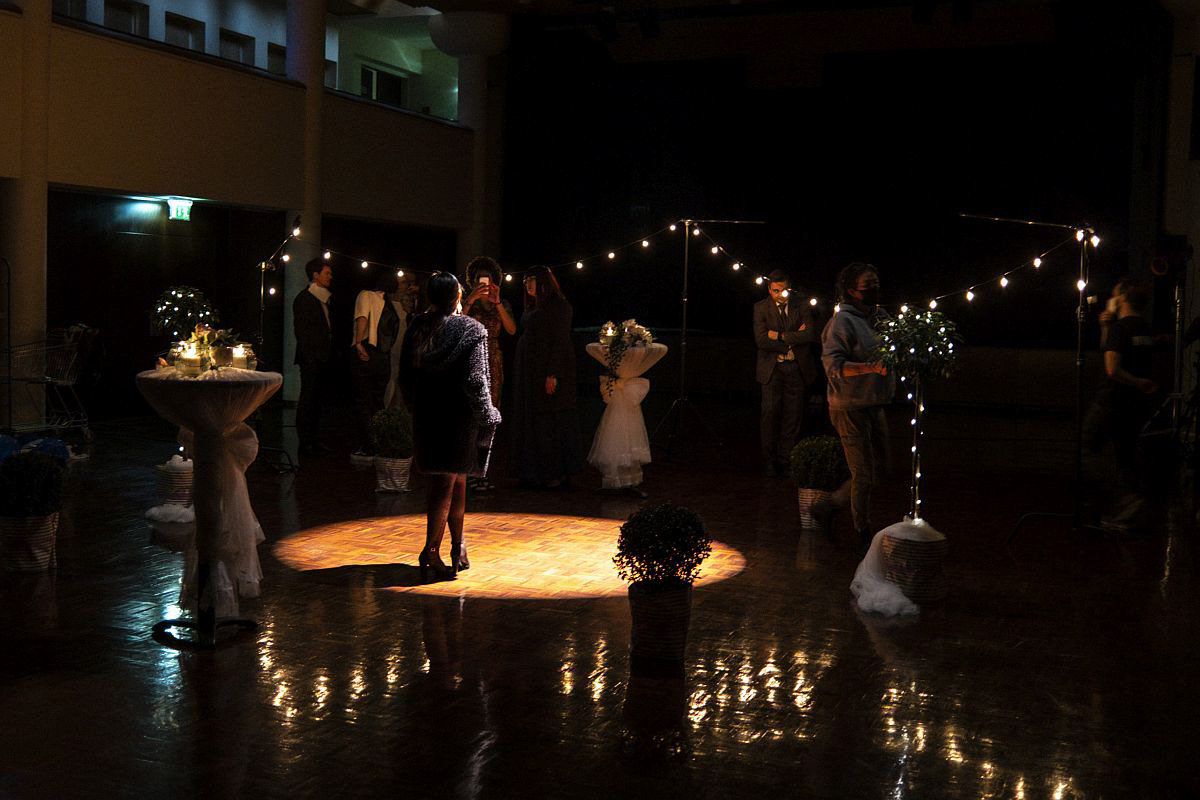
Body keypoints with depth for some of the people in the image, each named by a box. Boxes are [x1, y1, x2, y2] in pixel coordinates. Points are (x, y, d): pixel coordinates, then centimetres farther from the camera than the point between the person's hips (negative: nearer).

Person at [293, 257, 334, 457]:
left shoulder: (324, 300, 18)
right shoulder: (303, 299, -7)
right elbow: (300, 331, -12)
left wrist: (328, 354, 14)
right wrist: (309, 356, -16)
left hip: (322, 359, 8)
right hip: (311, 358, -8)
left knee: (317, 399, 10)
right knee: (308, 398, -6)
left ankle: (314, 440, 15)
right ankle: (305, 442, -4)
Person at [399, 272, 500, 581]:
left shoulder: (416, 329, 3)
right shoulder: (469, 330, -10)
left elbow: (405, 376, 7)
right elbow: (475, 379, -13)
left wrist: (415, 408, 19)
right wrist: (487, 417, -5)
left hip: (426, 414, 5)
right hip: (458, 416, -5)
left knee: (454, 481, 16)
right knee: (448, 482, 1)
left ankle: (457, 546, 26)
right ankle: (431, 552, -7)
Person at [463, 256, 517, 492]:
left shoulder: (502, 305, 12)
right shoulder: (466, 302, 5)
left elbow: (511, 329, -5)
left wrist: (497, 303, -14)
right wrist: (470, 301, -17)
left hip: (493, 364, 4)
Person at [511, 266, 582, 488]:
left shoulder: (558, 306, -10)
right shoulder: (532, 308, 16)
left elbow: (561, 341, -16)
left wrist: (553, 374, -21)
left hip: (548, 369, -9)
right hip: (529, 370, 9)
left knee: (551, 421, -5)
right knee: (530, 419, 9)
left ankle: (558, 474, 2)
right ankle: (535, 473, 14)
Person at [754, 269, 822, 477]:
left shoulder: (802, 306, 4)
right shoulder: (761, 308, 2)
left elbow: (811, 335, -9)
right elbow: (761, 340, -9)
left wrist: (780, 336, -11)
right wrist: (794, 338, -9)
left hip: (797, 369, 1)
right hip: (772, 369, -1)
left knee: (793, 415, 1)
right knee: (770, 413, -6)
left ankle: (785, 460, 10)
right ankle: (769, 461, 4)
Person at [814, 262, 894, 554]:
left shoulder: (880, 316, 11)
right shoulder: (842, 321, -15)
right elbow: (834, 366, -24)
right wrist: (871, 367, -35)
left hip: (874, 405, 9)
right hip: (850, 407, -9)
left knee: (878, 467, 16)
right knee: (863, 474, -1)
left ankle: (827, 507, 29)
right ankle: (863, 535, 16)